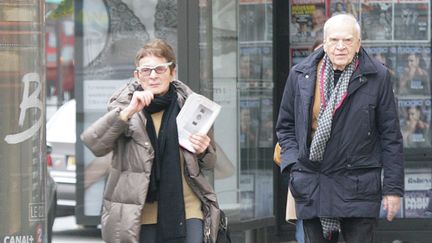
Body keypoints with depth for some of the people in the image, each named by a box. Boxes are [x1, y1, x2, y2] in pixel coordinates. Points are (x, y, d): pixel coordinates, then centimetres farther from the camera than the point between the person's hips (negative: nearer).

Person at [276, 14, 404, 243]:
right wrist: (294, 165, -1)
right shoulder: (300, 75, 5)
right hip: (311, 188, 3)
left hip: (358, 187, -2)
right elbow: (285, 126, 14)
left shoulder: (377, 77, -1)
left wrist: (393, 187, -2)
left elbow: (390, 136, 1)